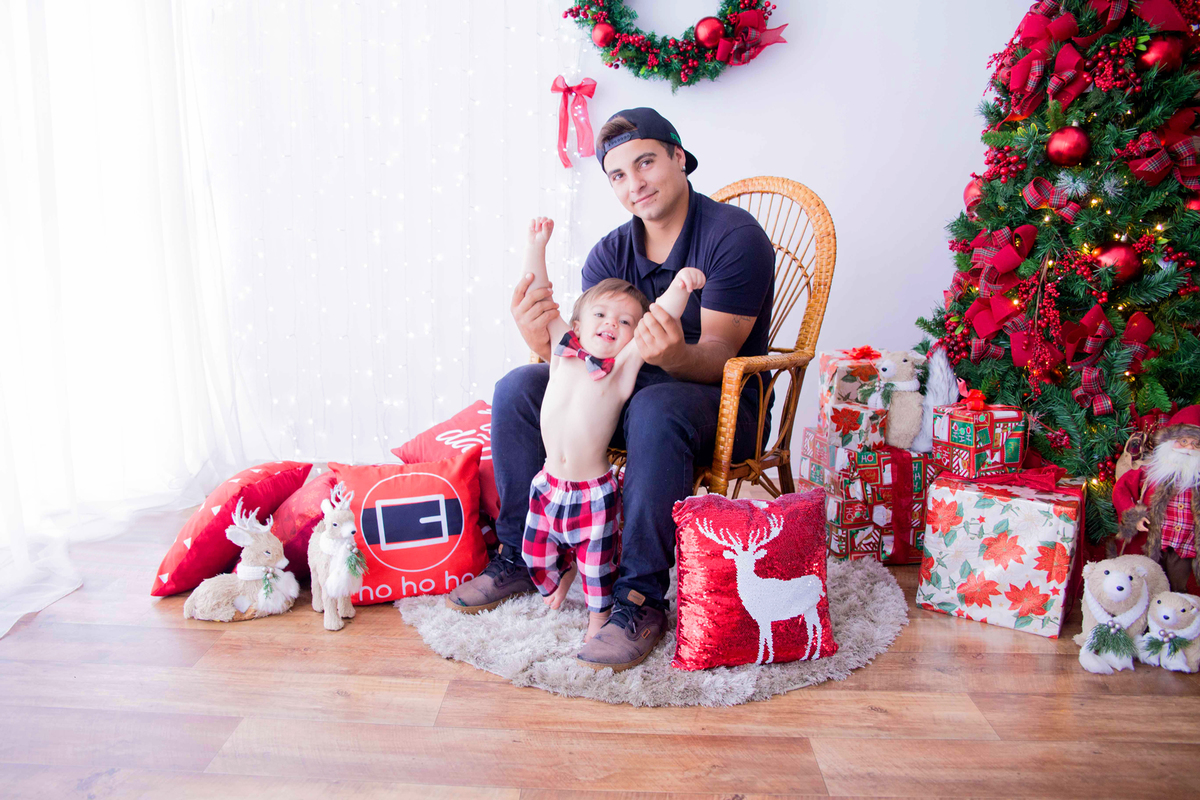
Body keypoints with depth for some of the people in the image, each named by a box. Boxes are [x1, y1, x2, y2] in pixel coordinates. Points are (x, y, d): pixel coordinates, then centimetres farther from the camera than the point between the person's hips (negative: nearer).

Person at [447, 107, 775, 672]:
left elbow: (717, 356, -20)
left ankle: (641, 598, -27)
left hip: (721, 402, -5)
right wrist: (545, 344, -30)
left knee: (656, 408, -39)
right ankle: (521, 556, 0)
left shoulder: (735, 235, -13)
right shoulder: (610, 254, 3)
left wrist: (674, 355, -44)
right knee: (517, 389, -10)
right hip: (630, 394, 6)